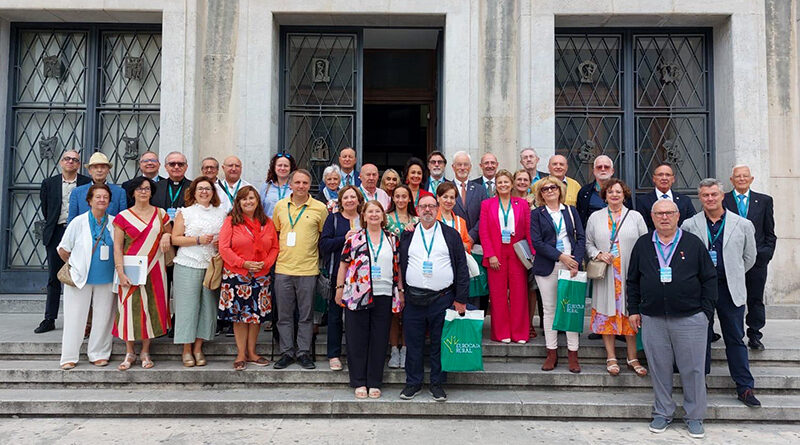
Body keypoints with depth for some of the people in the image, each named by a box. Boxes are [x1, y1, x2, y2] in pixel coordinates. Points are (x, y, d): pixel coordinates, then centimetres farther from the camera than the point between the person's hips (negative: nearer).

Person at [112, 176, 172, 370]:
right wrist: (120, 272, -12)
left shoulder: (161, 214, 9)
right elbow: (117, 247, -2)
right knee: (130, 307, -1)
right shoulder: (123, 217, 2)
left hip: (154, 269, 2)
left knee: (150, 306, 4)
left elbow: (170, 234, 21)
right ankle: (129, 353, 12)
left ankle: (145, 352, 15)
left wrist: (167, 236, -4)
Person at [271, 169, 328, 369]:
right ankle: (287, 352, 18)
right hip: (283, 268, 2)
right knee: (284, 315, 7)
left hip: (308, 270, -2)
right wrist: (276, 255, 12)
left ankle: (304, 352, 16)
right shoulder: (280, 206, 7)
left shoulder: (319, 208, -1)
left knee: (306, 315, 6)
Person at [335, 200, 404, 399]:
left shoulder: (393, 239, 9)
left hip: (384, 296, 2)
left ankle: (375, 383, 16)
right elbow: (344, 264, 5)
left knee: (380, 340, 5)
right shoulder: (354, 238, 3)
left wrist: (400, 291, 8)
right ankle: (359, 382, 14)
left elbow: (398, 266, 12)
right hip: (357, 295, -1)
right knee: (357, 340, 3)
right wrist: (339, 288, 1)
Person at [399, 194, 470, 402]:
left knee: (440, 344, 6)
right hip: (413, 299, 1)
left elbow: (461, 267, 2)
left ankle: (437, 384, 20)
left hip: (443, 298, -1)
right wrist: (401, 292, 3)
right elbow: (400, 265, 10)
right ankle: (413, 383, 21)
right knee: (413, 343, 6)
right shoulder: (407, 235, 9)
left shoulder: (451, 235, 4)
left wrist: (461, 299, -3)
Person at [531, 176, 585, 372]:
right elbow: (536, 242, -5)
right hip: (547, 267, -1)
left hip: (571, 265, 1)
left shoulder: (571, 211, 11)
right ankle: (552, 353, 12)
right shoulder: (536, 214, 4)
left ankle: (573, 354, 7)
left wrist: (576, 262, -7)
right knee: (549, 308, 4)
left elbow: (581, 237, 6)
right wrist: (561, 256, -12)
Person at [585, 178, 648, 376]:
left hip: (630, 275, 0)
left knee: (631, 314, 3)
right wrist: (598, 254, -9)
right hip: (605, 275, 1)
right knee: (607, 314, 3)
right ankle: (611, 357, 14)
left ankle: (632, 357, 14)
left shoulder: (636, 217, 7)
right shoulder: (595, 217, 9)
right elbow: (588, 243, 10)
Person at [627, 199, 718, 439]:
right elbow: (632, 280, 12)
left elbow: (709, 278, 5)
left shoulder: (693, 243, 3)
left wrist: (705, 310, -1)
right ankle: (663, 413, 23)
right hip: (652, 320, 2)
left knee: (693, 369, 4)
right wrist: (633, 310, 8)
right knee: (659, 368, 8)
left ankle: (694, 416, 20)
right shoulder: (643, 244, 8)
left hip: (690, 319, -1)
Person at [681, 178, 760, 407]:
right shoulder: (689, 225, 1)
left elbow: (749, 257, 12)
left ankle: (745, 387, 16)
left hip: (730, 290, 0)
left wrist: (732, 275, 12)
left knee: (735, 339, 7)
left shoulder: (743, 225, 3)